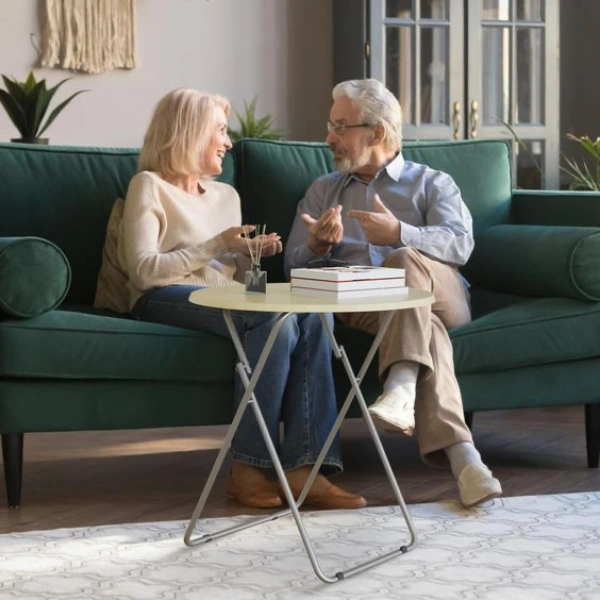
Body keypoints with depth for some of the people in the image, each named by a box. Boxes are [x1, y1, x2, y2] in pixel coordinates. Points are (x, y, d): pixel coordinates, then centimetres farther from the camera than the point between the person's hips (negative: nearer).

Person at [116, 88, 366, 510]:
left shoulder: (226, 195, 28)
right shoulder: (150, 187, 7)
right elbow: (143, 270, -7)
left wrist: (252, 254, 4)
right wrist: (218, 245, -10)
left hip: (226, 299, 6)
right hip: (166, 301, -6)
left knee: (312, 314, -26)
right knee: (276, 318, -33)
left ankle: (305, 468, -36)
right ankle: (249, 469, -32)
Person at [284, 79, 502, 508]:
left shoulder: (432, 183, 20)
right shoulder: (322, 191, 29)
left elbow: (459, 244, -2)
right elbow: (295, 265, 17)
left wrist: (399, 234, -21)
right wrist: (317, 245, -8)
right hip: (355, 306, 0)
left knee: (404, 261, -37)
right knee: (423, 327, -35)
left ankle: (401, 389, -54)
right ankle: (461, 455, -51)